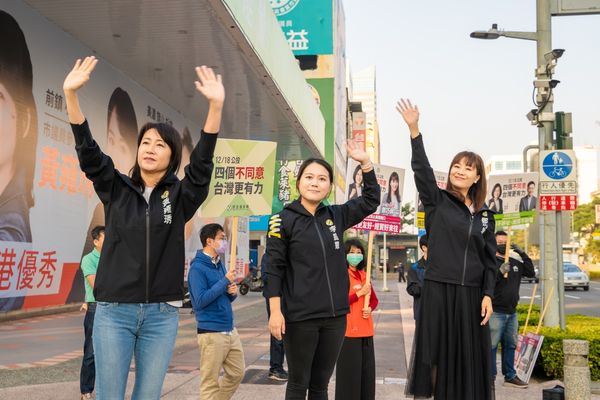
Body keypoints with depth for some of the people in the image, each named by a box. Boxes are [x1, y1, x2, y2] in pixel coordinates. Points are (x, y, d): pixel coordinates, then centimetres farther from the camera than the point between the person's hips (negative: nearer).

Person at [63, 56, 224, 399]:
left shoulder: (180, 196, 3)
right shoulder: (116, 189, 6)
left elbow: (203, 163, -12)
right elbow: (88, 152, -5)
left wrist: (216, 105, -27)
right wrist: (71, 94, -19)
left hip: (162, 313, 0)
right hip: (113, 311, 0)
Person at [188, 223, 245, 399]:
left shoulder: (219, 264, 12)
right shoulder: (197, 268, -12)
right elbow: (200, 301, -20)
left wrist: (232, 292, -3)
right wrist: (225, 281, -18)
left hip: (230, 330, 8)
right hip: (211, 333, -8)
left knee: (237, 373, 14)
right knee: (210, 381, 1)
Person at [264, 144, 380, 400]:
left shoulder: (335, 216, 8)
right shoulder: (284, 220, -4)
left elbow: (371, 200, 15)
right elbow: (274, 269, -7)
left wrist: (365, 162, 4)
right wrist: (275, 312, -13)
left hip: (334, 315, 4)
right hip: (299, 317, -4)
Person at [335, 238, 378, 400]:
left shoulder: (363, 275, 14)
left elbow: (374, 299, 18)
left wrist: (370, 308, -4)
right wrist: (360, 292, -16)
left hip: (366, 330, 7)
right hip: (348, 329, -6)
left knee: (367, 369, 8)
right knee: (350, 370, -3)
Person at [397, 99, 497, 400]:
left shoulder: (485, 215, 11)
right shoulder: (437, 201, 3)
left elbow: (490, 259, 10)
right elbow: (422, 170, -12)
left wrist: (487, 295, -1)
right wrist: (414, 130, -23)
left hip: (471, 293, 3)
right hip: (438, 290, -3)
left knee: (469, 360, 6)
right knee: (438, 355, -1)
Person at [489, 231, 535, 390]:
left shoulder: (515, 262, 15)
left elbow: (531, 273, 7)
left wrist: (522, 254, -1)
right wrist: (500, 272, -29)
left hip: (512, 312, 7)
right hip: (496, 312, -7)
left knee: (510, 345, 12)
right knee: (491, 346, -6)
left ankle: (510, 376, 19)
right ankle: (490, 377, -2)